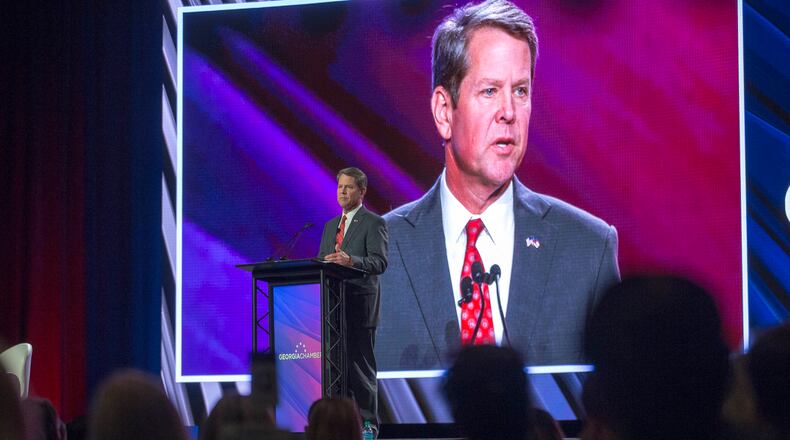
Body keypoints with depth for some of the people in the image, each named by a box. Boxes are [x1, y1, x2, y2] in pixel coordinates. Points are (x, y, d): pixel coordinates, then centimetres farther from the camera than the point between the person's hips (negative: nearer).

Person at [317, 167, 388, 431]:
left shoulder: (373, 223, -2)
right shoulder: (331, 226, 21)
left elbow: (379, 262, -14)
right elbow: (322, 261, 20)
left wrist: (351, 260, -31)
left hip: (359, 305, -7)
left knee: (360, 364, -6)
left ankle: (367, 423, -3)